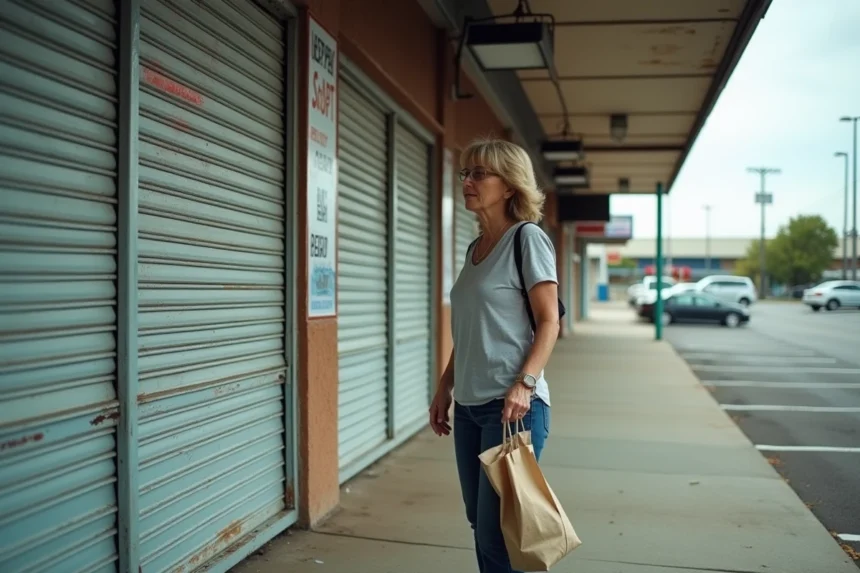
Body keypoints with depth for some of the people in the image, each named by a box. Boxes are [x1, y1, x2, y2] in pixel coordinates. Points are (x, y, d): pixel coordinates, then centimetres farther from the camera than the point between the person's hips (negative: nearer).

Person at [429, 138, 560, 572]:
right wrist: (444, 388, 16)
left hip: (511, 404, -7)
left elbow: (549, 321, -11)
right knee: (481, 526, 14)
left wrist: (524, 384, -22)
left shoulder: (527, 238, -6)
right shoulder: (474, 247, 15)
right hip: (468, 405, 8)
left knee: (497, 532, -3)